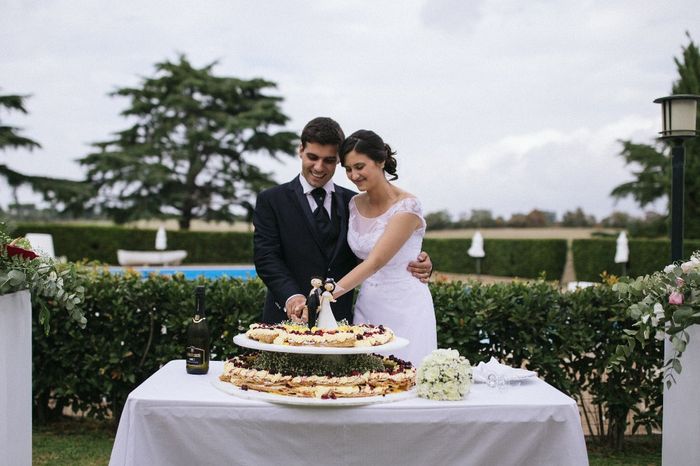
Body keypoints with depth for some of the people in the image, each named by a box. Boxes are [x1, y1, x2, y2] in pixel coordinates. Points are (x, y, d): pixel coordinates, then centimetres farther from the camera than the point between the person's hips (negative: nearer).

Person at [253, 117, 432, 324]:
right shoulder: (271, 201, 3)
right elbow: (266, 257, -6)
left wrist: (415, 266, -10)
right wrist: (291, 296, -23)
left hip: (340, 321, 2)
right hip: (288, 319, -2)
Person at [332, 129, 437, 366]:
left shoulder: (407, 206, -15)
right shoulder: (355, 204, 5)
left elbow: (376, 261, -23)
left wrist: (331, 293, -31)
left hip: (405, 307, -6)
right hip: (368, 306, 6)